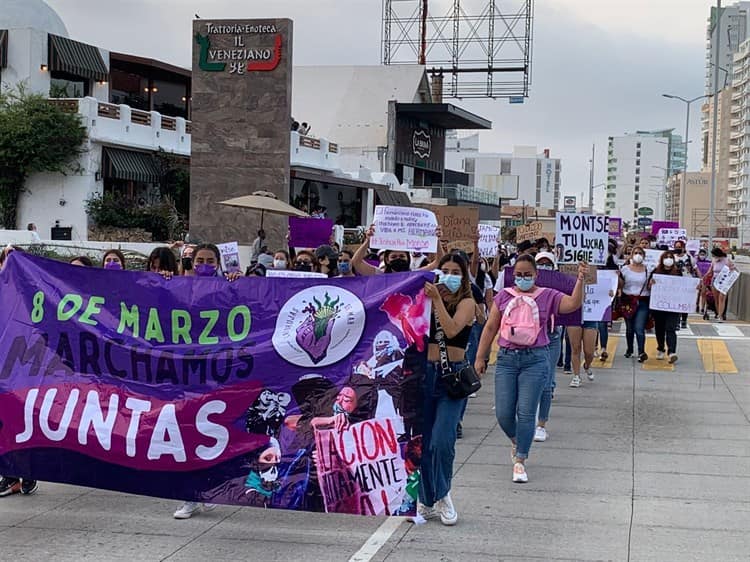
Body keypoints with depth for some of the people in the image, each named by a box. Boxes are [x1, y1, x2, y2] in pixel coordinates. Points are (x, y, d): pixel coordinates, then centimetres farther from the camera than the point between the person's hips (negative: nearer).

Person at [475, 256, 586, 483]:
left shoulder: (548, 296, 3)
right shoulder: (504, 296, 8)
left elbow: (573, 304, -12)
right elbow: (490, 328, 10)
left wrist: (580, 279, -27)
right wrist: (480, 358, 9)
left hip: (535, 359, -2)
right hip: (506, 358, 2)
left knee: (526, 413, -4)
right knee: (503, 413, 2)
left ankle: (520, 461, 6)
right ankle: (515, 441, 34)